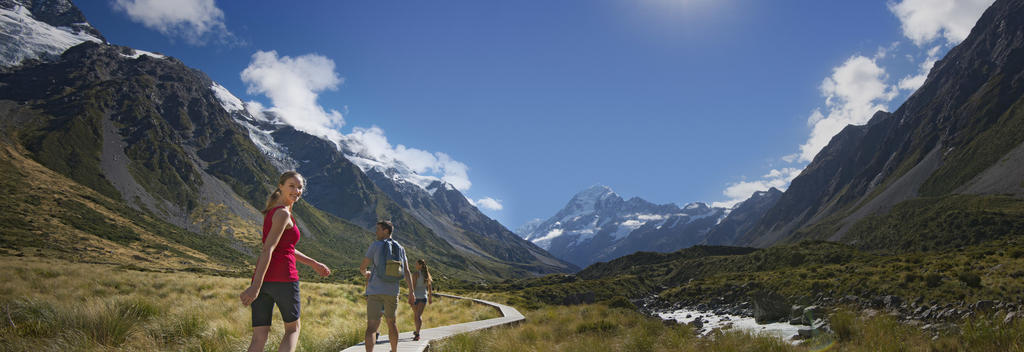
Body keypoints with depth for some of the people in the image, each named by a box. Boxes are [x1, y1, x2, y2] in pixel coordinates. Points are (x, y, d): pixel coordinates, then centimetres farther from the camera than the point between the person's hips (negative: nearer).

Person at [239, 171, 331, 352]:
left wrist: (314, 264, 31)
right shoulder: (283, 213, -9)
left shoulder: (272, 211, 20)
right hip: (283, 277, -7)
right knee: (292, 329, 13)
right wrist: (256, 286, -26)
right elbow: (268, 249, -19)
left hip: (263, 278, 7)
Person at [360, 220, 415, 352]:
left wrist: (365, 273, 27)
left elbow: (362, 266, 3)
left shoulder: (376, 245, -2)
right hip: (392, 291, 4)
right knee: (391, 322, 24)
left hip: (375, 291, -4)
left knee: (371, 327, -9)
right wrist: (411, 293, 2)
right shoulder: (400, 248, 9)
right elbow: (406, 271, 3)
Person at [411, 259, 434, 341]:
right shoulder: (427, 274, 8)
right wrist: (430, 298, 20)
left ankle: (417, 332, 27)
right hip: (424, 297, 3)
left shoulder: (416, 273, -8)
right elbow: (430, 287, 12)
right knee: (419, 315, -1)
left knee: (415, 315, 16)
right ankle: (417, 333, -15)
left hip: (416, 296, -3)